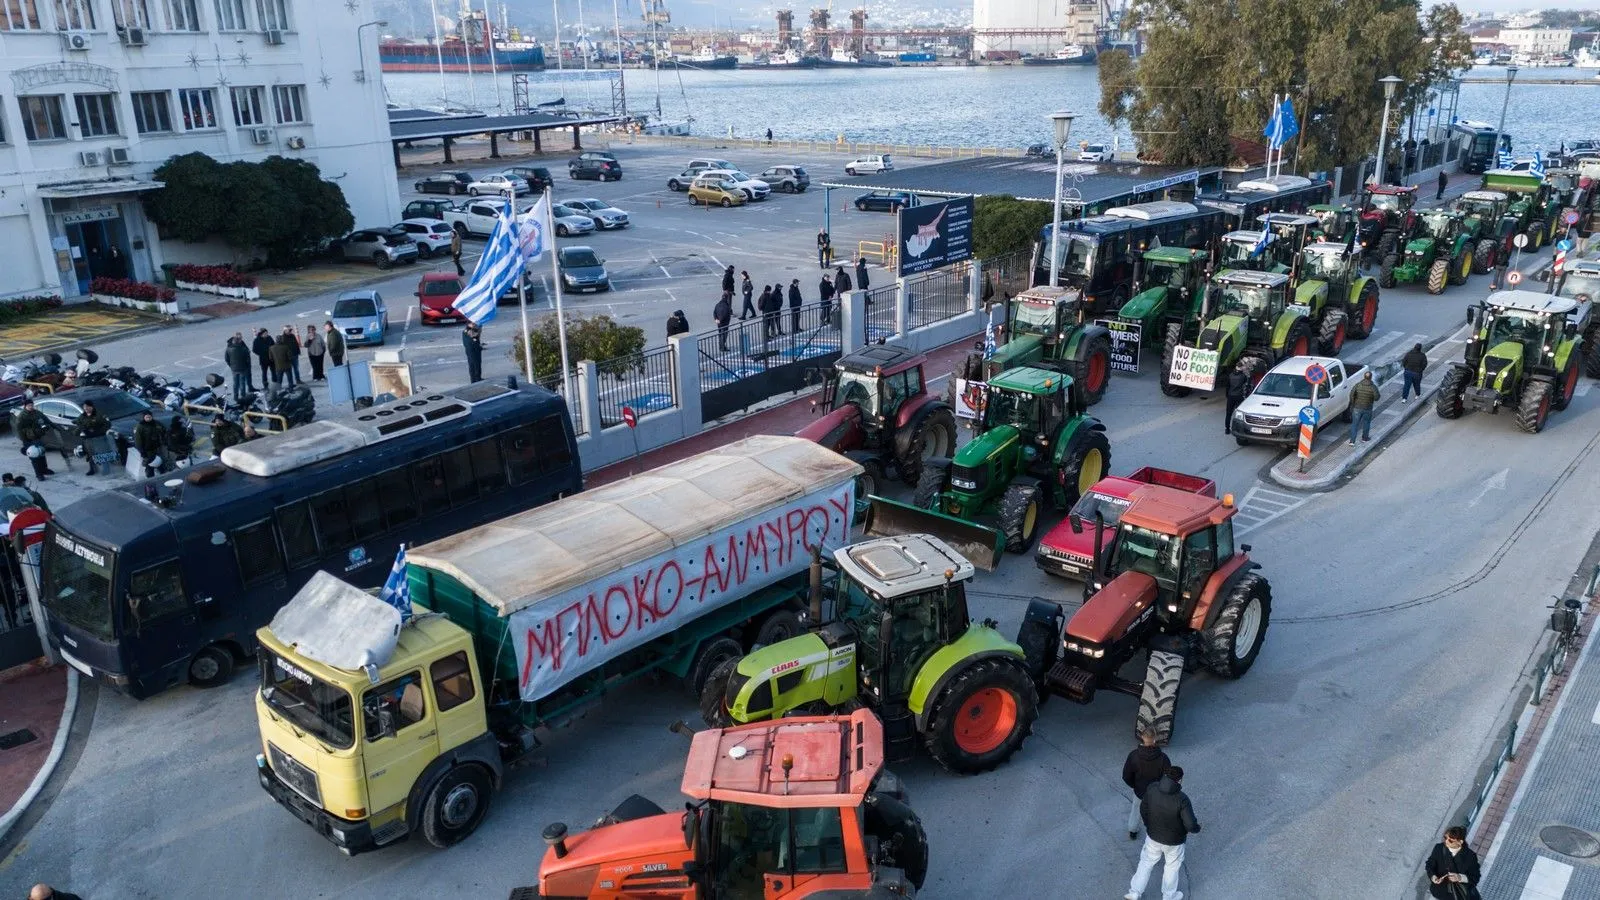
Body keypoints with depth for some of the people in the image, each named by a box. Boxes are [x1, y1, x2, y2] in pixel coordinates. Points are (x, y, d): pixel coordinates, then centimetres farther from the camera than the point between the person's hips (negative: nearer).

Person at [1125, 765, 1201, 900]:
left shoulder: (1152, 789, -20)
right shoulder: (1182, 799, -33)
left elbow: (1143, 809, -4)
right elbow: (1191, 825, -29)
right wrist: (1197, 828, -4)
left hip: (1153, 835, 3)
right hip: (1174, 840, -3)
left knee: (1147, 862, 26)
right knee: (1172, 866, 24)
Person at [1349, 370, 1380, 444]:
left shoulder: (1358, 385, -10)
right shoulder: (1373, 387, -14)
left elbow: (1352, 394, -11)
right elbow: (1377, 397, -12)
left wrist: (1353, 403, 4)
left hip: (1357, 408, 1)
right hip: (1367, 409, -1)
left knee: (1354, 424, 6)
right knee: (1366, 423, 21)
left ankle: (1352, 441, 0)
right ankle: (1365, 437, 37)